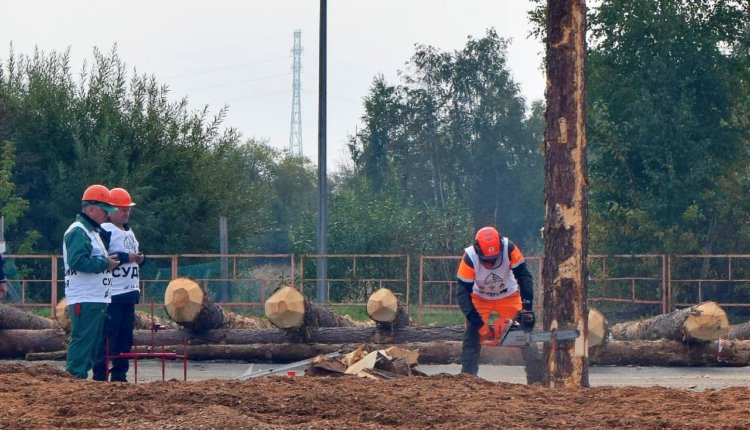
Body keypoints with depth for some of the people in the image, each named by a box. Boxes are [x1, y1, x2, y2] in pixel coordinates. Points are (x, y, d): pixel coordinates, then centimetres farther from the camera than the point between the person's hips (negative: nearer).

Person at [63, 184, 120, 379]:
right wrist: (105, 263, -17)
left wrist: (108, 261, 9)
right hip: (84, 300, -11)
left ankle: (83, 375, 16)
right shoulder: (78, 231, -13)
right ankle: (75, 377, -10)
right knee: (82, 340, -10)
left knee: (92, 342, 12)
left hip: (96, 299, 11)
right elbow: (78, 261, -25)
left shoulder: (92, 231, 21)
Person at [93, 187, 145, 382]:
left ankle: (119, 375, 17)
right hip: (112, 294, -9)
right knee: (108, 337, -9)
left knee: (126, 337, 11)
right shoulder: (105, 230, -10)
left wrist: (140, 258, 5)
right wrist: (126, 257, -22)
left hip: (129, 293, 9)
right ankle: (100, 375, -6)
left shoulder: (129, 231, 19)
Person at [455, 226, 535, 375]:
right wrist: (478, 323, -34)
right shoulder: (470, 258, -33)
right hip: (480, 298, 0)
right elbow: (463, 292, -29)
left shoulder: (509, 249, -31)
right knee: (473, 334, -16)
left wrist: (527, 307, -31)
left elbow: (524, 276, -22)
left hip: (508, 296, 1)